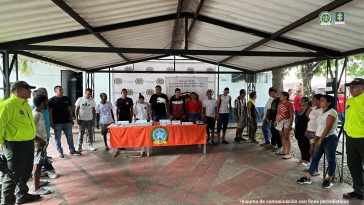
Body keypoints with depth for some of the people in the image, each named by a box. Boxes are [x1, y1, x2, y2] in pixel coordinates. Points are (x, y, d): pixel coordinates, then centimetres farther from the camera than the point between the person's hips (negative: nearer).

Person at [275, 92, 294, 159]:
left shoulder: (289, 104, -7)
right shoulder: (280, 104, 12)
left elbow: (292, 115, -10)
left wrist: (290, 124, -16)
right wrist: (276, 121, 14)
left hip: (286, 121, -6)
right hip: (280, 121, 7)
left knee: (286, 137, -6)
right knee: (282, 136, 12)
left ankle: (288, 154, -2)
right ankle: (284, 151, 24)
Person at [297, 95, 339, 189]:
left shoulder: (332, 112, -10)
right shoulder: (323, 112, 16)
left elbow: (328, 127, -18)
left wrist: (320, 139, -19)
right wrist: (317, 138, 11)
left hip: (329, 139, -9)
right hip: (321, 139, 9)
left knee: (331, 160, 3)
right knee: (315, 158, 8)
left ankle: (329, 179, 14)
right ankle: (307, 178, 11)